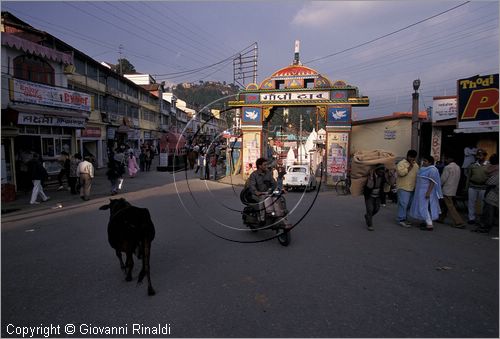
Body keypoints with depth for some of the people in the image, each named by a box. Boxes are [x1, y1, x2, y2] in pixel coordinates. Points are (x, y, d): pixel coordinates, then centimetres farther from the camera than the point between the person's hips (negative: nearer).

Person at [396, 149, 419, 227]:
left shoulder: (415, 165, 17)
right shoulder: (401, 163, -7)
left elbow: (417, 175, 24)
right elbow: (401, 173, -22)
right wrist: (410, 167, -15)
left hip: (412, 188, 8)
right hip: (403, 188, -8)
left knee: (408, 204, 11)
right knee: (403, 204, -10)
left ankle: (405, 218, 20)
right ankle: (401, 220, -5)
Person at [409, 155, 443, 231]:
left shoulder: (432, 170, -15)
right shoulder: (424, 169, 13)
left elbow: (432, 182, -21)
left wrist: (428, 192, -26)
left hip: (426, 191, -10)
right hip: (421, 191, 10)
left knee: (425, 207, -8)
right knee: (423, 207, 13)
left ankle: (430, 225, -5)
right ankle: (427, 222, 22)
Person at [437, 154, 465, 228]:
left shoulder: (447, 167, -17)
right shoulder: (458, 167, 9)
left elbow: (443, 179, -16)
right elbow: (457, 179, 12)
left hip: (446, 190, -9)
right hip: (453, 190, 9)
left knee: (450, 207, -5)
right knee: (444, 205, 18)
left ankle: (459, 223, -6)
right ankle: (441, 218, 27)